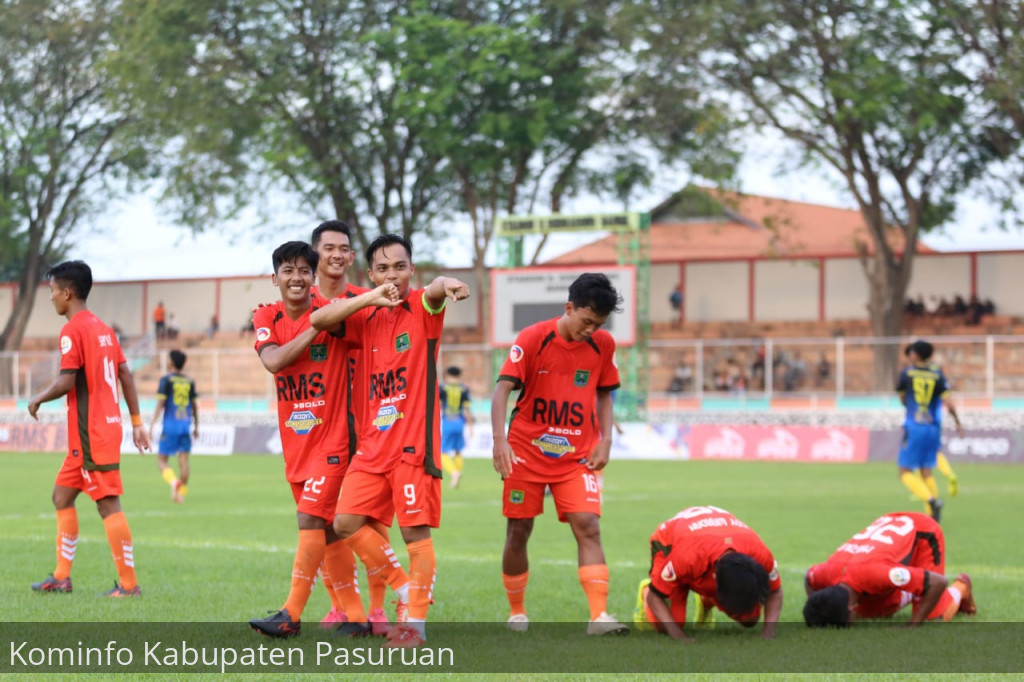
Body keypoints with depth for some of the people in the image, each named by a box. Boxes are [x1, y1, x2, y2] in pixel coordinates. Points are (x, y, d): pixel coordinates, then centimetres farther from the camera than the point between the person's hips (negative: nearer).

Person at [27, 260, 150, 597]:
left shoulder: (73, 331, -13)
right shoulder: (103, 328, 14)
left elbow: (66, 381, -20)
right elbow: (126, 375, 14)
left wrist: (37, 399, -2)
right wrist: (136, 422, 16)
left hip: (90, 433, -10)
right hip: (108, 426, 10)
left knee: (109, 504, -7)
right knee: (62, 494, 17)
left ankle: (128, 584, -6)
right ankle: (61, 576, 19)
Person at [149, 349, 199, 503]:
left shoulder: (166, 380, -2)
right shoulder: (190, 382, 10)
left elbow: (160, 404, -9)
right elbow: (195, 406, 13)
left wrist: (151, 426, -9)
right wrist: (196, 427, 24)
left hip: (170, 425, -3)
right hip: (186, 424, 3)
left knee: (161, 460, 3)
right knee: (183, 461, 4)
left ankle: (173, 481, -24)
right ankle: (181, 493, 1)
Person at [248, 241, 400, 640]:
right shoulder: (266, 318, 2)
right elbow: (273, 360, -15)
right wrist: (318, 325, -20)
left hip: (332, 438, -5)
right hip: (295, 442, 5)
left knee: (310, 520, -15)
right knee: (328, 531, 9)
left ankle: (291, 615, -13)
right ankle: (354, 614, 17)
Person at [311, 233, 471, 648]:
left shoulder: (422, 309, -2)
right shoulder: (366, 319, 12)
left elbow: (435, 288, -25)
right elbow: (319, 320, -1)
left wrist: (447, 284, -51)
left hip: (414, 442, -5)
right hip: (373, 443, 6)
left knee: (416, 531, -6)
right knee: (347, 522, -1)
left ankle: (415, 620, 3)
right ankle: (402, 588, 16)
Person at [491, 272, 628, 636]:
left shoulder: (603, 344, 1)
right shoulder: (533, 338, -11)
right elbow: (502, 388, -16)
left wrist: (605, 440, 1)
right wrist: (500, 439, -30)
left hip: (577, 456, 2)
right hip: (527, 452, -2)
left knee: (588, 526, -15)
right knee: (518, 531, 5)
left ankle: (599, 616, -21)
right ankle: (516, 612, 24)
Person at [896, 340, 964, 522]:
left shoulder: (907, 373, -2)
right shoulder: (937, 375, 1)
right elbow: (948, 403, -7)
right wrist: (958, 423, 6)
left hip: (914, 428, -4)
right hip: (934, 428, 4)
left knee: (905, 472, -2)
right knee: (926, 472, 13)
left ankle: (931, 500, -24)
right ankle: (932, 514, 6)